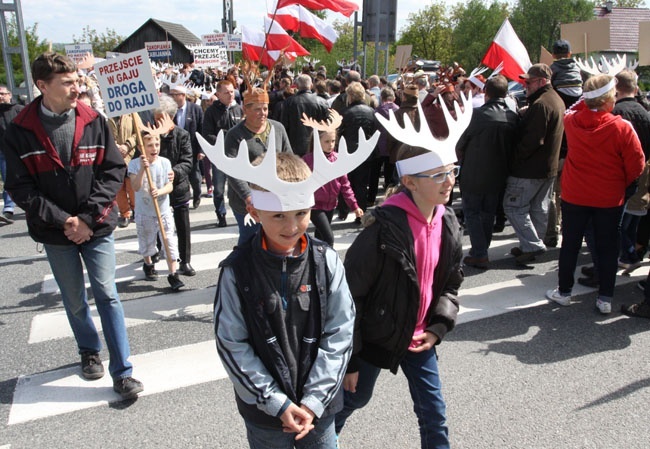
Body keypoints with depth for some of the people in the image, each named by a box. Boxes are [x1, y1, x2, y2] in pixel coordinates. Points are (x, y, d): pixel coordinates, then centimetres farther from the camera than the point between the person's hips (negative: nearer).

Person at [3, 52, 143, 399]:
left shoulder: (93, 122, -3)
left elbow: (114, 171, -5)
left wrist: (87, 217, -12)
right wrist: (62, 220, -15)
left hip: (97, 227, 0)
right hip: (56, 232, 0)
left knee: (107, 295, 1)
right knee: (74, 301, 15)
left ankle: (122, 372, 9)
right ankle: (89, 351, 41)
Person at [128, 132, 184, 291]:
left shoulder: (165, 162, -5)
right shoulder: (135, 164, -11)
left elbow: (170, 186, -7)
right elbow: (136, 187, -22)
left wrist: (160, 191, -28)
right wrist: (142, 169, -34)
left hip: (164, 210, 1)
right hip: (144, 212, -1)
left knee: (170, 243, -3)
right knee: (146, 243, 17)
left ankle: (173, 274, 5)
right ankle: (148, 265, 45)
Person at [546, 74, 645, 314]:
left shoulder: (572, 121, -11)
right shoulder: (622, 128, -19)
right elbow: (636, 165, -11)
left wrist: (589, 102, 6)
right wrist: (623, 185, 6)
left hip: (574, 196, 2)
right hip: (610, 199, -2)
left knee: (570, 245, 13)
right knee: (607, 248, 11)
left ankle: (564, 292, 24)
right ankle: (605, 299, 19)